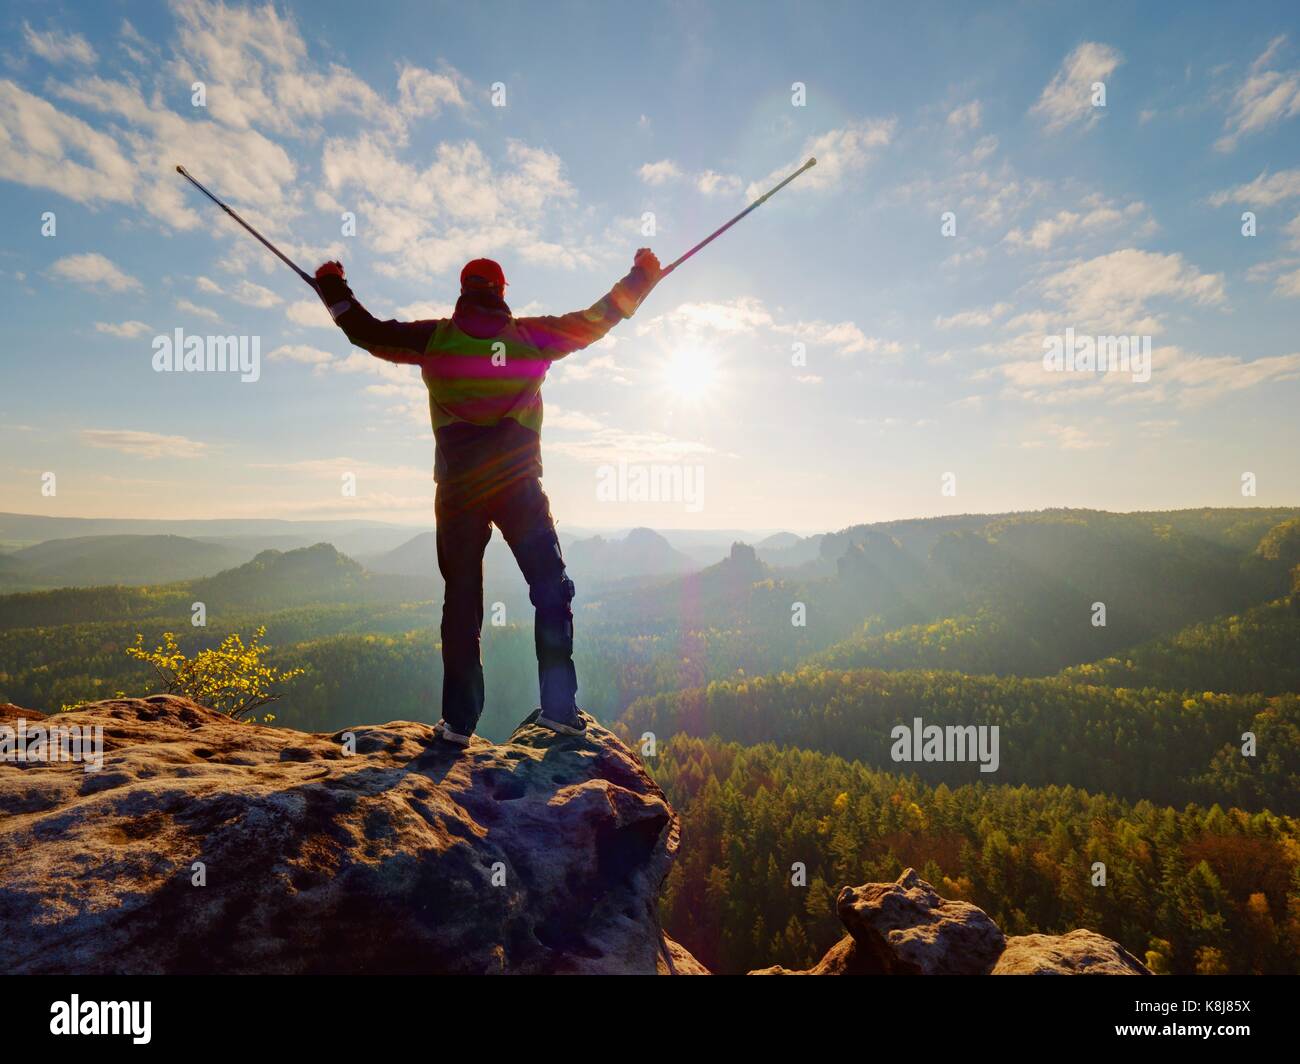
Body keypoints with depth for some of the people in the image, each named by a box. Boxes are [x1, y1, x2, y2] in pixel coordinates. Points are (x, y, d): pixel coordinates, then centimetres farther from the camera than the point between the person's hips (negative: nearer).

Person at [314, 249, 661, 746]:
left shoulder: (434, 338, 6)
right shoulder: (531, 336, 4)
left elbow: (370, 332, 15)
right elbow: (596, 319, 11)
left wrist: (335, 290, 33)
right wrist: (642, 276, 25)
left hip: (457, 486, 2)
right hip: (519, 485, -1)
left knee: (461, 598, 8)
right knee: (552, 591, 7)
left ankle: (458, 720, 10)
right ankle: (559, 706, 1)